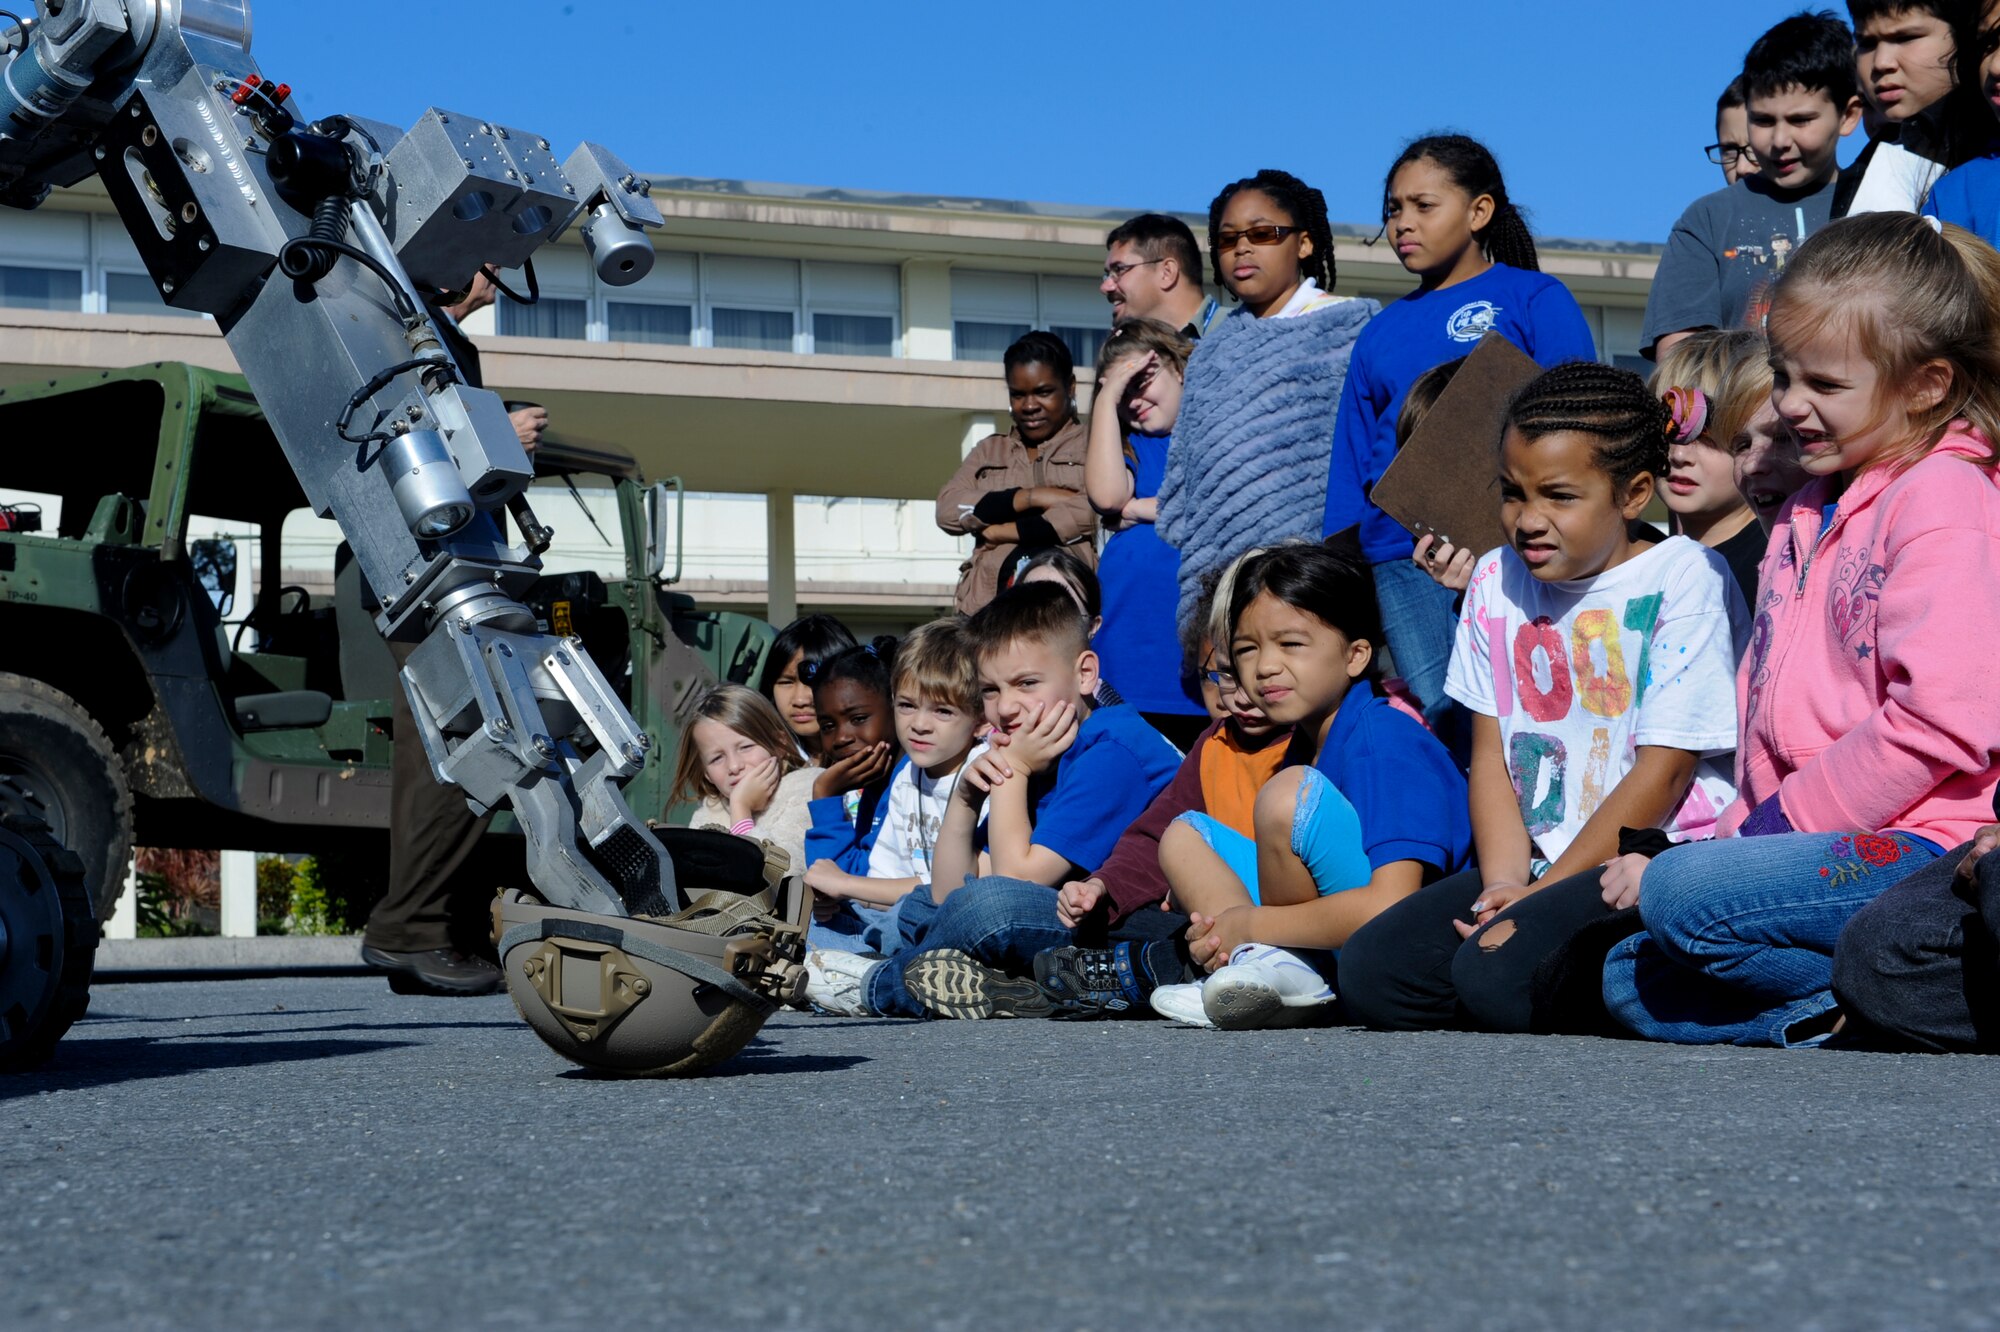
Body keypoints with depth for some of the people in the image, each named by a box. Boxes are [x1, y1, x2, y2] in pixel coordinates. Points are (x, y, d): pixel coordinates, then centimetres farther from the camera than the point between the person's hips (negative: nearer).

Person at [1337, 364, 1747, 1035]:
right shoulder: (1497, 579, 12)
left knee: (1499, 975, -30)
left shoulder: (1684, 578, -8)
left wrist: (1537, 897, -12)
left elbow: (1663, 771, -11)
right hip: (1537, 861, 7)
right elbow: (1491, 753, 10)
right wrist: (1504, 884, -7)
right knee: (1369, 973, -13)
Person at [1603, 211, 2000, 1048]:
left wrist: (1779, 826, -15)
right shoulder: (1815, 507, 21)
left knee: (1682, 893, -29)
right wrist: (1752, 828, 9)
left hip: (1916, 847, -10)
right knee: (1632, 985, 0)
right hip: (1821, 841, 10)